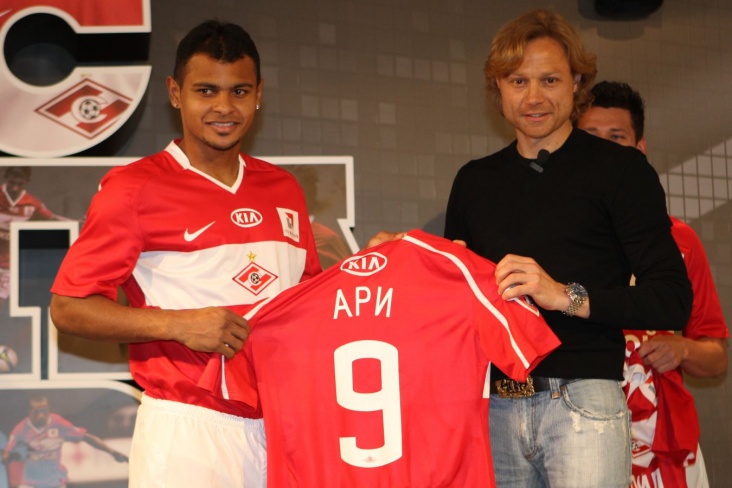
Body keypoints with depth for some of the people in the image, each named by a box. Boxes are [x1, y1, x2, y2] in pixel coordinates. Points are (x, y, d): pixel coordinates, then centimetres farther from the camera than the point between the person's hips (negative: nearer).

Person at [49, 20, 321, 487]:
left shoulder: (284, 189, 13)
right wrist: (180, 324, -17)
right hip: (190, 431, -5)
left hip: (286, 426, 5)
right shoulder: (134, 187, -4)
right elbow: (69, 308, -6)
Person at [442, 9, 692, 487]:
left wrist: (567, 295, -18)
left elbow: (673, 300, -6)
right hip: (494, 407, 4)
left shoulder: (620, 169, 1)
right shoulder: (474, 181, 16)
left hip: (581, 399, -4)